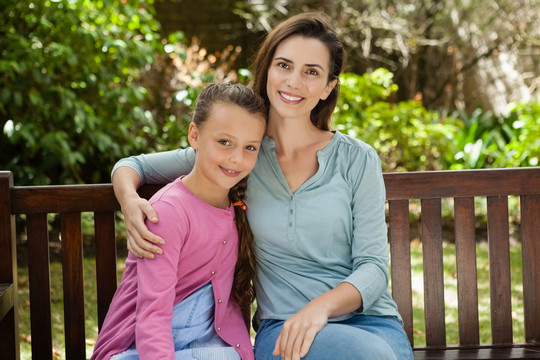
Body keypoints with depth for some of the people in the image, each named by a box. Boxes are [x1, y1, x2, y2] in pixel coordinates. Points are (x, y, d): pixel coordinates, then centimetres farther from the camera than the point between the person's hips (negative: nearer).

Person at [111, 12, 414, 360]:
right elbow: (132, 166, 15)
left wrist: (321, 306, -22)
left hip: (370, 321, 1)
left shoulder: (357, 159, 4)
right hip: (282, 328, -1)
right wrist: (130, 201, -9)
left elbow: (373, 267, -1)